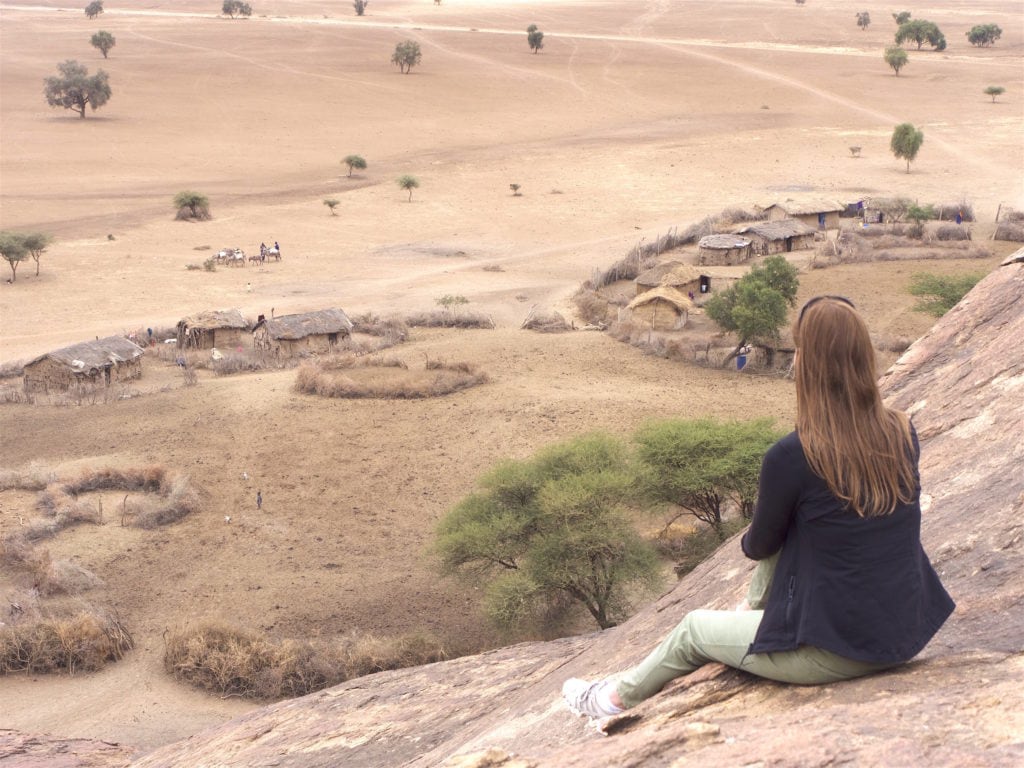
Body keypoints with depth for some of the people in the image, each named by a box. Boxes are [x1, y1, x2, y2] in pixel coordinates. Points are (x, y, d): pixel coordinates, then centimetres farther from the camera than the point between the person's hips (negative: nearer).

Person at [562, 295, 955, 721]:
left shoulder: (790, 457, -21)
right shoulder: (904, 434, -4)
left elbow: (760, 547, -3)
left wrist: (749, 540, 21)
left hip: (837, 650, -5)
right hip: (906, 633, 5)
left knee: (693, 629, 20)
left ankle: (615, 697, 43)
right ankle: (752, 608, 50)